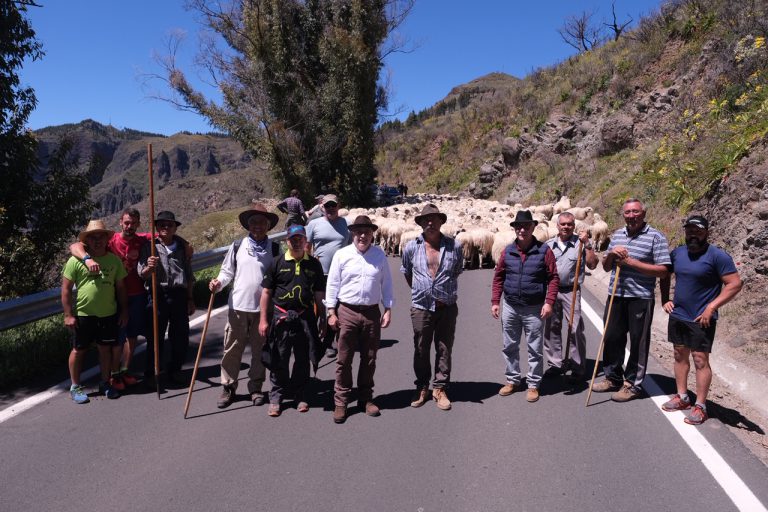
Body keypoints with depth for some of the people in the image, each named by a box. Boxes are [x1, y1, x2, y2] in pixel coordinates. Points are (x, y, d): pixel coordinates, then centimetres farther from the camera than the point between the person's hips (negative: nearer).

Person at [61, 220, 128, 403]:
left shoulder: (114, 260, 3)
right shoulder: (76, 260, -7)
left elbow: (120, 287, 9)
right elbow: (66, 288, -6)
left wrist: (124, 311, 7)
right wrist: (68, 315, -9)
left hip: (108, 314, 3)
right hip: (83, 314, -3)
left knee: (106, 348, 11)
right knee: (79, 350, 8)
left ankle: (106, 383, 27)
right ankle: (75, 387, 23)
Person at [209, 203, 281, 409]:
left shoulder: (274, 248, 2)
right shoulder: (237, 246, 2)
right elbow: (227, 271, 6)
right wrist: (218, 282, -14)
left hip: (264, 307, 0)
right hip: (238, 306, 0)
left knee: (259, 349, 11)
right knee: (232, 348, 6)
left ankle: (255, 388, 25)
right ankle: (228, 388, 20)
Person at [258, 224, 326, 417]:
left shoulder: (314, 264, 5)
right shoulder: (277, 263, 0)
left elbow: (319, 295, 9)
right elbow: (266, 292, 2)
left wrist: (323, 319, 7)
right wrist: (263, 320, -1)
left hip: (305, 318, 1)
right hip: (281, 318, -1)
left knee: (303, 360, 11)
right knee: (279, 360, 6)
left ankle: (300, 396, 27)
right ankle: (276, 397, 21)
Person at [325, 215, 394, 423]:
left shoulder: (380, 255, 5)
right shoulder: (341, 255, -1)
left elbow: (386, 284, 9)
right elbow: (332, 284, 1)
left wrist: (388, 309, 5)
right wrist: (331, 312, -2)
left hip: (372, 313, 2)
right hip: (347, 312, -2)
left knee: (369, 359, 11)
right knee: (344, 359, 3)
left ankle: (366, 399, 26)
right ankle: (340, 402, 14)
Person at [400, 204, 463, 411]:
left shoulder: (454, 246, -2)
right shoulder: (411, 247, -2)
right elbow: (406, 273, 15)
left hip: (447, 307, 0)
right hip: (421, 307, 0)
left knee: (444, 350, 7)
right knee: (421, 350, 10)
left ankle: (440, 388, 22)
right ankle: (422, 388, 27)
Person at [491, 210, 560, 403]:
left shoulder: (544, 250, -7)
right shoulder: (508, 251, 2)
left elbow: (553, 278, -6)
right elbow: (498, 277, 7)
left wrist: (549, 302, -15)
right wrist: (495, 302, 3)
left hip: (534, 309, -3)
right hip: (510, 307, 3)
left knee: (535, 349, 5)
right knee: (510, 347, 13)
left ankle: (533, 385, 18)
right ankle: (512, 380, 29)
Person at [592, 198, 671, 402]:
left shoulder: (656, 237, -6)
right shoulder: (617, 235, 12)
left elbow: (663, 270, -13)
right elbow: (606, 267, 18)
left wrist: (630, 262, -17)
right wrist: (611, 254, -5)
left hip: (640, 299, -5)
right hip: (616, 296, 6)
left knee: (638, 343, 3)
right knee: (612, 338, 11)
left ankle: (632, 384, 15)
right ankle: (613, 377, 27)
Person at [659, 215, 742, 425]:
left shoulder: (717, 256, -12)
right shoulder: (677, 253, 5)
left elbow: (735, 284, -16)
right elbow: (665, 276, 20)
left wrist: (711, 307, -20)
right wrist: (665, 300, 11)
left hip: (701, 319, -6)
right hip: (677, 315, 6)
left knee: (700, 360, -2)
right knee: (680, 356, 14)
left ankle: (700, 406, 8)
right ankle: (682, 397, 27)